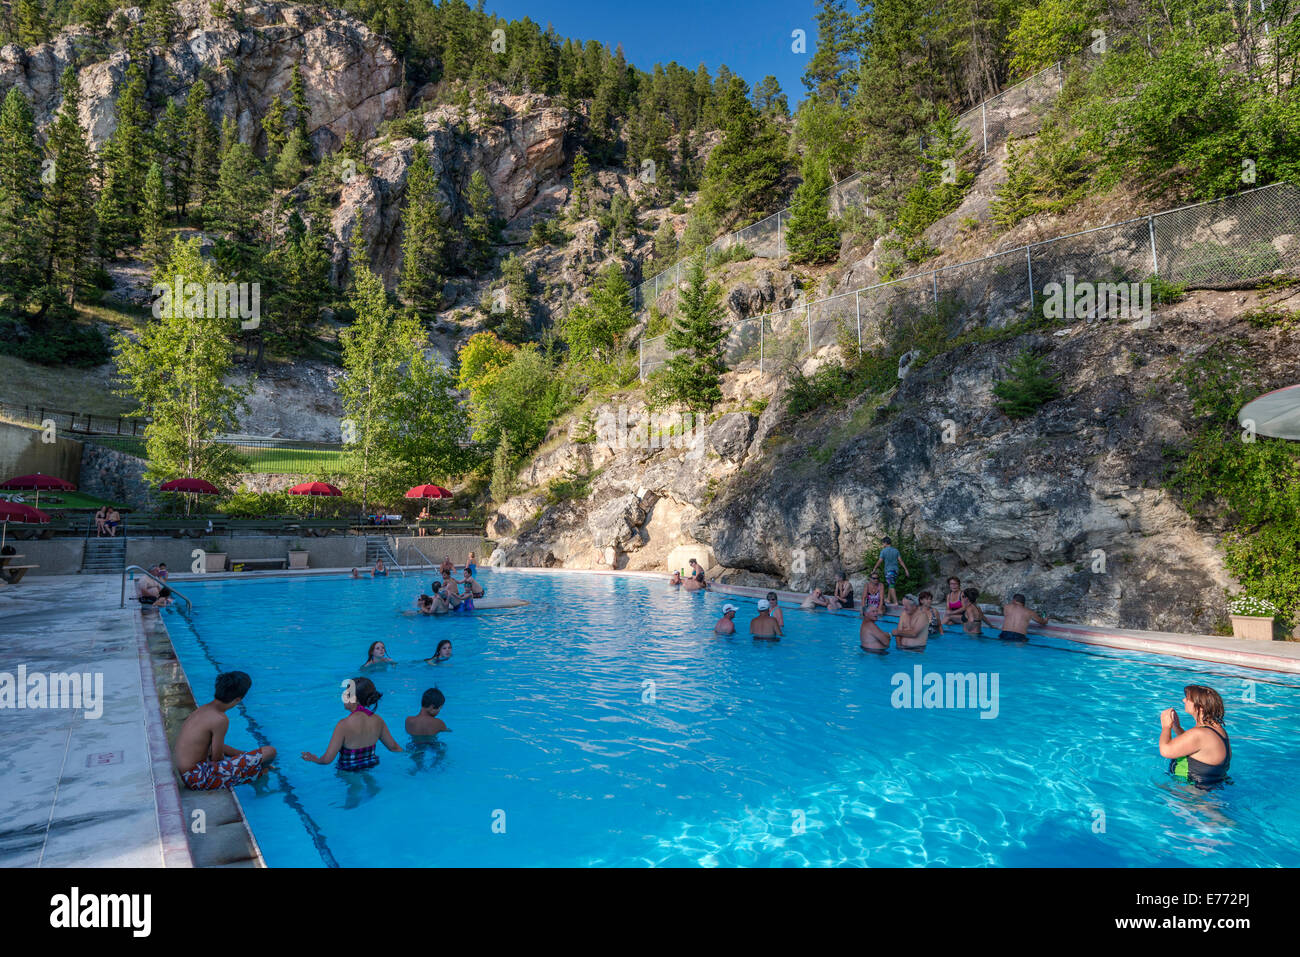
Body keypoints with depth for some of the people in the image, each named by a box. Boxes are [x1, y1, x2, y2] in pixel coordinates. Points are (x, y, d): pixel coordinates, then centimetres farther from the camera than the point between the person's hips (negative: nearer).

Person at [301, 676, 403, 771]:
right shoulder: (377, 720, -6)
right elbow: (393, 747, 5)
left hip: (348, 771, -5)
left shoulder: (344, 725, -21)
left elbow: (327, 759, -17)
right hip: (371, 766, 5)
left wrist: (314, 759, 4)